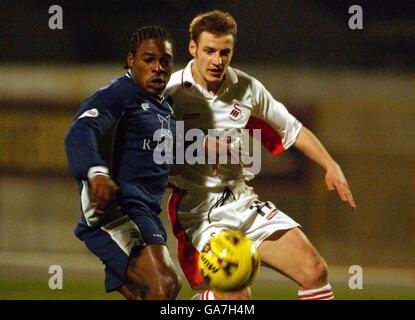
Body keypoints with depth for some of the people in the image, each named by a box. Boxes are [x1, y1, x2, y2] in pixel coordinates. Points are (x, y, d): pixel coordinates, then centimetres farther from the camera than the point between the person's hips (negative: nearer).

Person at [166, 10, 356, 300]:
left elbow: (292, 130, 16)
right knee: (237, 293, -22)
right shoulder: (170, 92, -10)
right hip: (198, 208, -5)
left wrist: (331, 165, 5)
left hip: (243, 200, 5)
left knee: (315, 271, -6)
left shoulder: (248, 89, 3)